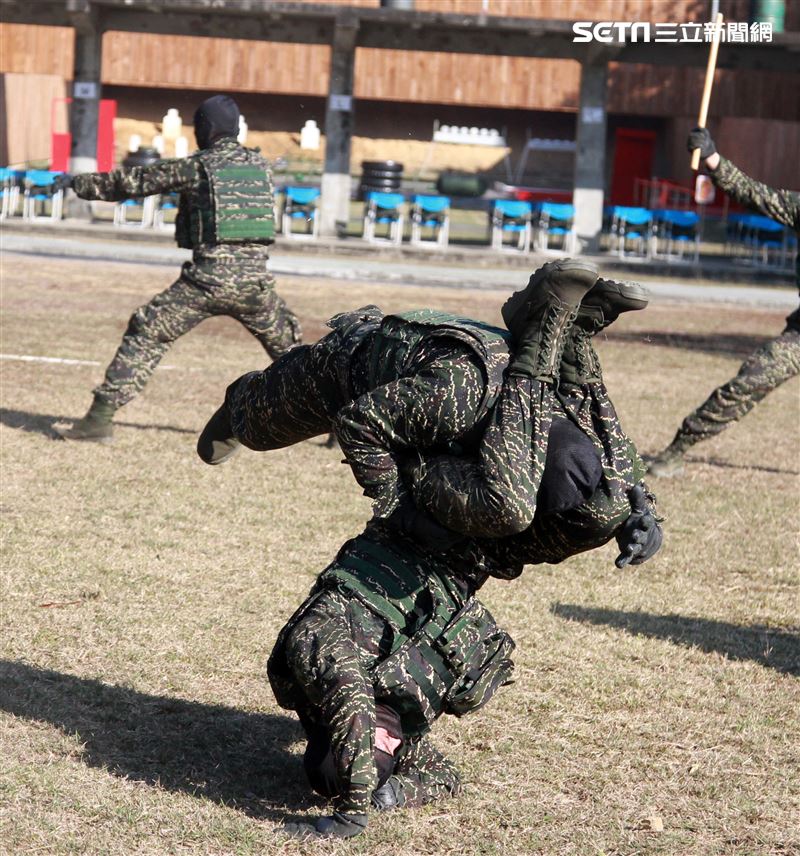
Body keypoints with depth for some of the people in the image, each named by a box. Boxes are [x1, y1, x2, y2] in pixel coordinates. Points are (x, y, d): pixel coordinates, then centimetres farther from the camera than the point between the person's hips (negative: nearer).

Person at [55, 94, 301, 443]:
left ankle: (100, 418, -2)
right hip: (255, 280, 4)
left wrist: (79, 182, 18)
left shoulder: (195, 166, 0)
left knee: (145, 334, 4)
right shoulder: (260, 164, 11)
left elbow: (132, 181, 6)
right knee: (287, 346, 21)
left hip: (209, 279, -3)